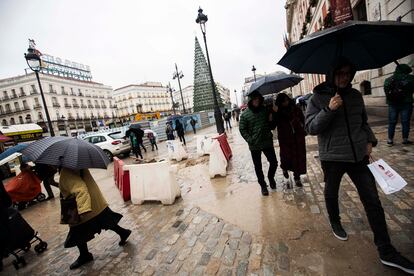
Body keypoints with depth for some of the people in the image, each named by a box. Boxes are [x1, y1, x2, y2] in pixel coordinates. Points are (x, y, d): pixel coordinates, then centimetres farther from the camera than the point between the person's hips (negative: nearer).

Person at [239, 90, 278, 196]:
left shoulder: (265, 110, 3)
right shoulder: (245, 114, -6)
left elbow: (272, 126, 12)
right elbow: (242, 129, -3)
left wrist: (271, 120, -10)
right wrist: (250, 140, -13)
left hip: (267, 143, 2)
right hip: (254, 146, -2)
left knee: (274, 163, 6)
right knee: (258, 167, 9)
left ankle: (271, 177, 38)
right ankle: (263, 185, 30)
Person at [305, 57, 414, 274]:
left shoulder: (355, 95, 6)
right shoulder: (318, 98, -8)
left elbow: (363, 122, 17)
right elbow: (311, 128, -15)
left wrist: (370, 140, 3)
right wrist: (329, 110, -25)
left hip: (359, 156, 4)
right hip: (332, 157, -3)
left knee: (373, 200, 6)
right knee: (331, 193, 16)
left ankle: (386, 251, 20)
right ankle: (335, 223, 44)